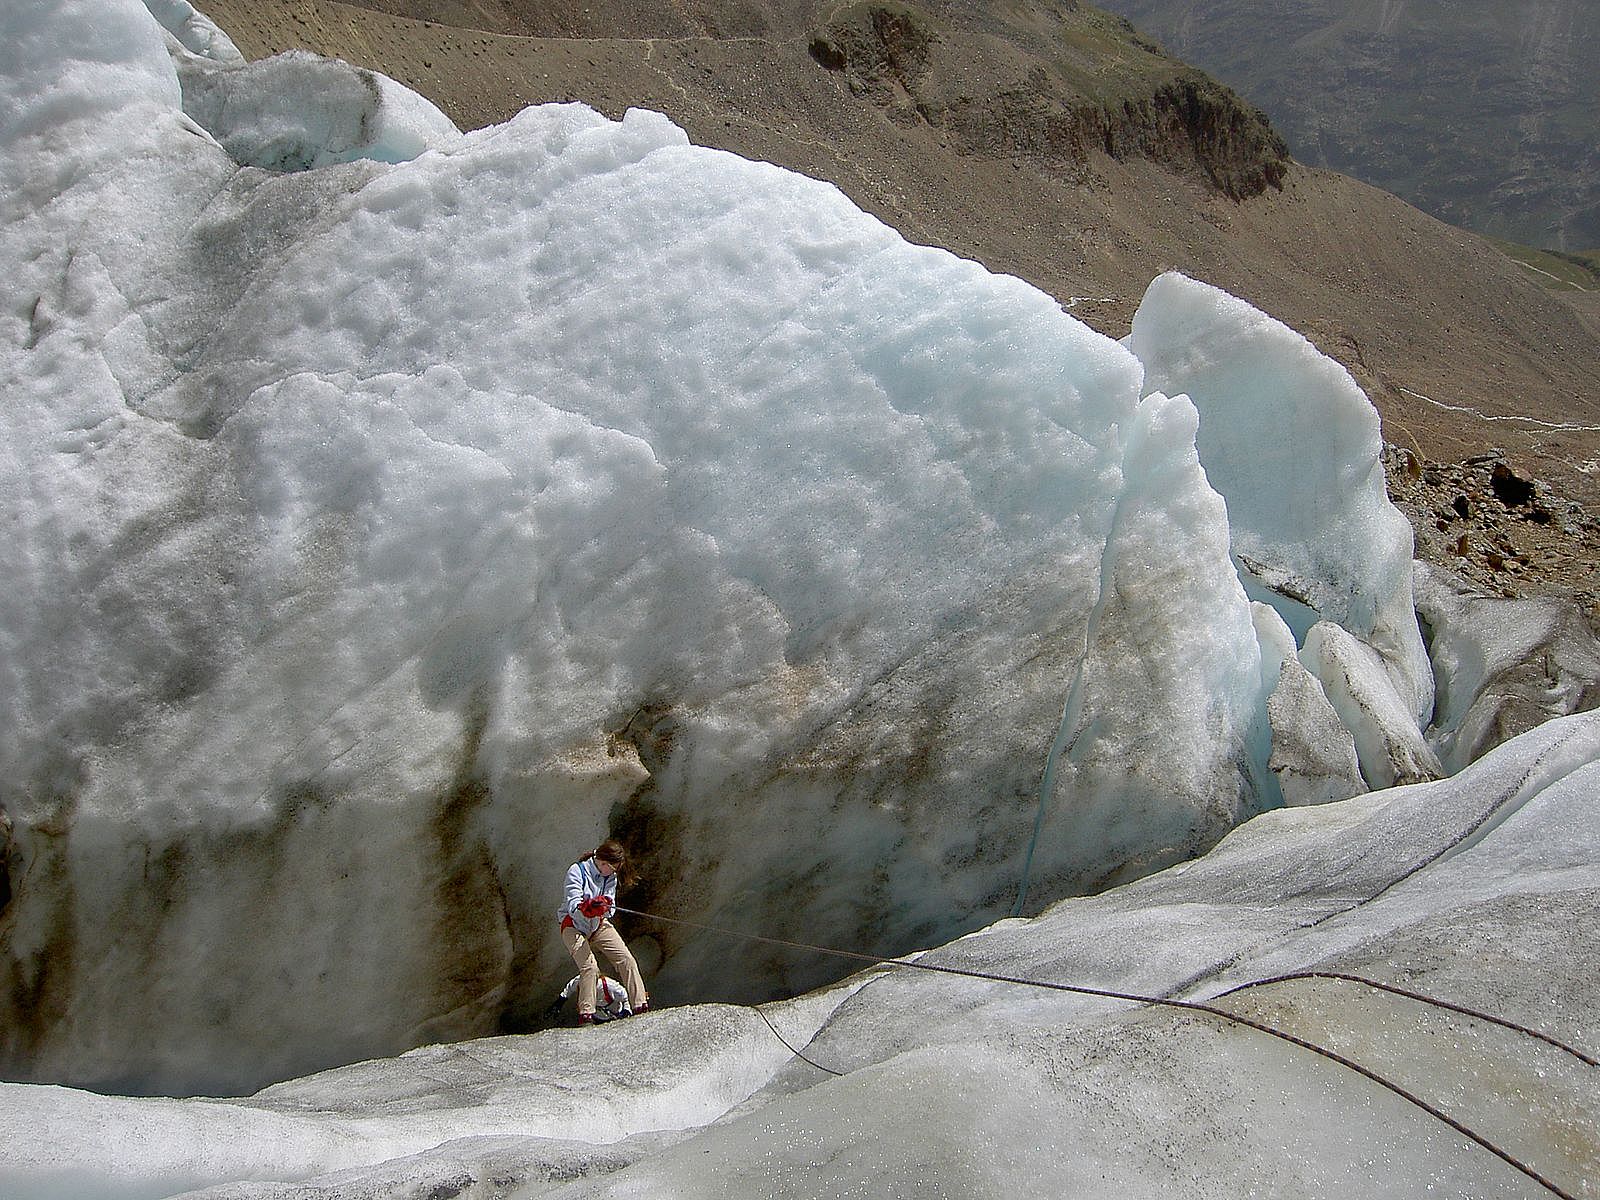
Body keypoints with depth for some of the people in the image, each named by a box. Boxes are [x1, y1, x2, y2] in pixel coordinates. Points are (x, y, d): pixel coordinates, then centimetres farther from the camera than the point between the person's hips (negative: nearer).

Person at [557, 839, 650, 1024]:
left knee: (627, 959, -10)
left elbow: (610, 909, -6)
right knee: (589, 967, -25)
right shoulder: (577, 871, -17)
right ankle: (585, 1016, -18)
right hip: (574, 927, -5)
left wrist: (604, 906, -30)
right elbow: (573, 905, -24)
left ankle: (641, 1007, -7)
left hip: (598, 925, 5)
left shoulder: (610, 877, 0)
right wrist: (587, 906, -46)